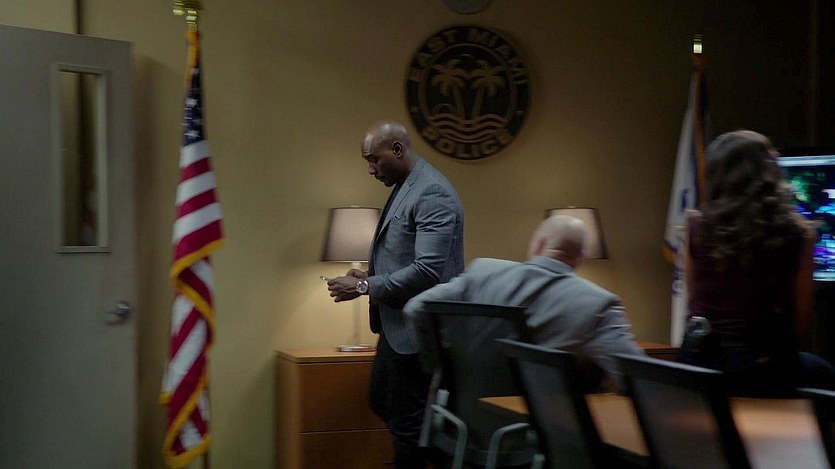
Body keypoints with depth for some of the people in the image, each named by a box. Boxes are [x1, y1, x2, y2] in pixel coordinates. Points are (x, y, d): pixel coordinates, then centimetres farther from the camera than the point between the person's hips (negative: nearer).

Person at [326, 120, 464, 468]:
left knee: (406, 419, 1)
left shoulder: (432, 194, -20)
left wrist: (364, 288, -20)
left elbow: (427, 271, -27)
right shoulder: (403, 188, 11)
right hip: (397, 325, 11)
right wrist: (370, 276, 3)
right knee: (381, 403, 21)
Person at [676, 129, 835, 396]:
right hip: (759, 370, -4)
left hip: (696, 359, 4)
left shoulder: (696, 227, -6)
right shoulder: (797, 235, -12)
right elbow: (800, 321, -3)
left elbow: (693, 299, 4)